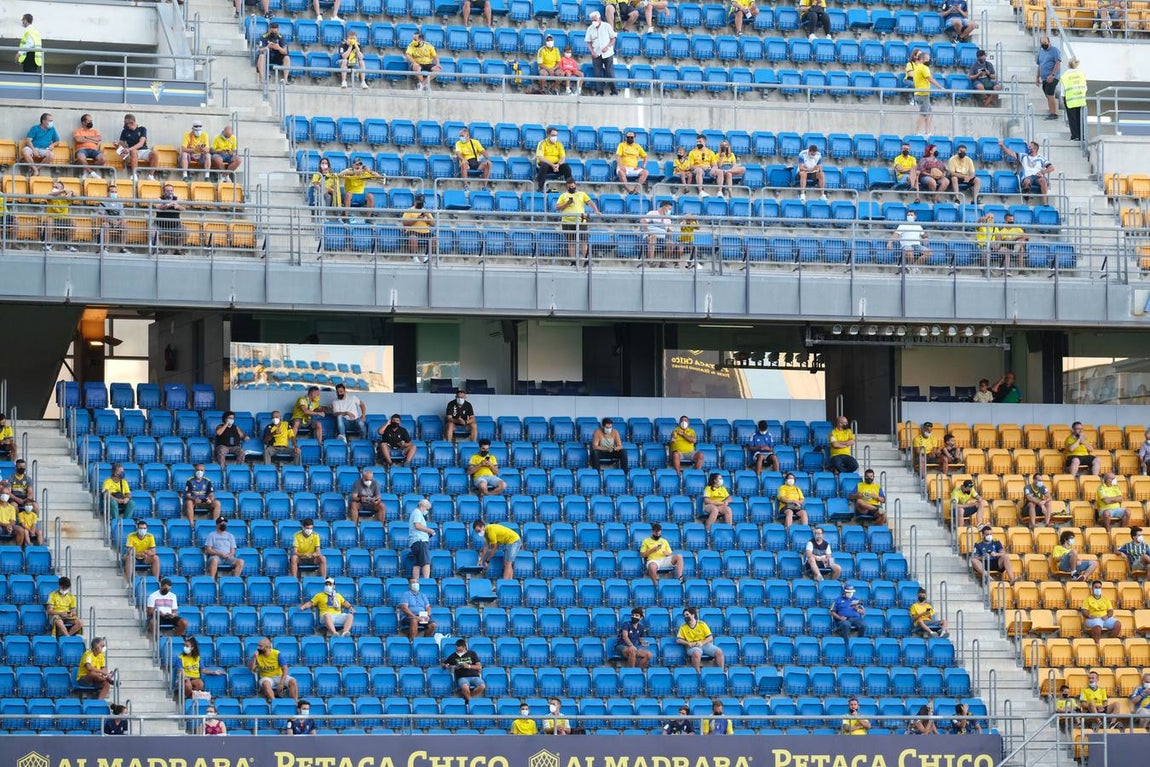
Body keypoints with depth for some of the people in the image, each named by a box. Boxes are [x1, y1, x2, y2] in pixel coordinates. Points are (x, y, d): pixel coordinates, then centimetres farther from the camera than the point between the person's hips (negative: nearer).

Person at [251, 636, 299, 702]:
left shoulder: (277, 654, -9)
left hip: (279, 676, 0)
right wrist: (254, 657, -21)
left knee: (292, 681, -26)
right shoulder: (257, 655, -4)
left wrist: (281, 683, -22)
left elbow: (285, 669, -10)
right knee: (266, 683, -37)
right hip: (266, 678, 0)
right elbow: (251, 669, -7)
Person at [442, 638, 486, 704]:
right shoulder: (454, 656, 15)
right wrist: (446, 666, -3)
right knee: (465, 687, -40)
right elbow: (443, 665, 21)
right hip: (462, 677, -1)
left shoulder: (472, 653, 15)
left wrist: (469, 666, -7)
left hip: (474, 676, 1)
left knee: (482, 686, -33)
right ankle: (468, 698, -7)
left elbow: (479, 667, 9)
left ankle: (467, 696, -8)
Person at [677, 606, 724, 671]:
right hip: (692, 647, -2)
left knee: (719, 652, -25)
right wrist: (688, 643, -16)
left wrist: (702, 643, -15)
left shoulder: (702, 624, 9)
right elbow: (678, 640, 2)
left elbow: (710, 638, 4)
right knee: (696, 654, -39)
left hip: (705, 644, 2)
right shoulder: (683, 627, 10)